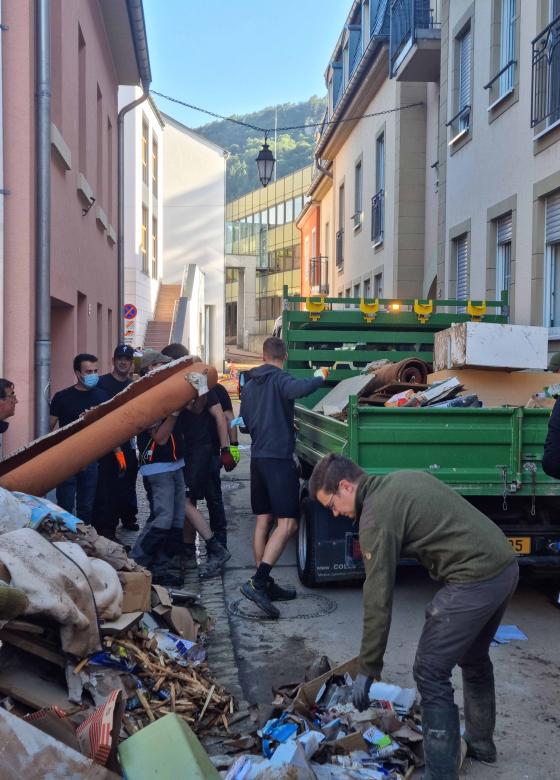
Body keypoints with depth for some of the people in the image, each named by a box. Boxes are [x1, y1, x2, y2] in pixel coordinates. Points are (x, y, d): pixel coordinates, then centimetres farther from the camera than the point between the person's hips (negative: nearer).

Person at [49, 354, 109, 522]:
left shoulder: (101, 396, 5)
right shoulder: (62, 397, -5)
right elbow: (49, 428, -3)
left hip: (91, 460, 3)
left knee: (86, 508, 11)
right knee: (65, 508, -2)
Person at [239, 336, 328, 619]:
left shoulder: (249, 386, 15)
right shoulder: (279, 379, -9)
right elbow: (299, 389, -32)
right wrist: (319, 377, -13)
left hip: (258, 457, 8)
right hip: (279, 457, -8)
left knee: (263, 521, 11)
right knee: (287, 524, -9)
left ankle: (265, 585, 14)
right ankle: (257, 582, -19)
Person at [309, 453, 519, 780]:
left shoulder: (376, 516, -11)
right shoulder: (405, 479, 15)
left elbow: (378, 598, -11)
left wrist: (368, 670, -4)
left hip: (475, 580, -10)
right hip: (506, 565, 10)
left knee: (431, 673, -1)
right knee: (473, 659, 27)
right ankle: (480, 742, 44)